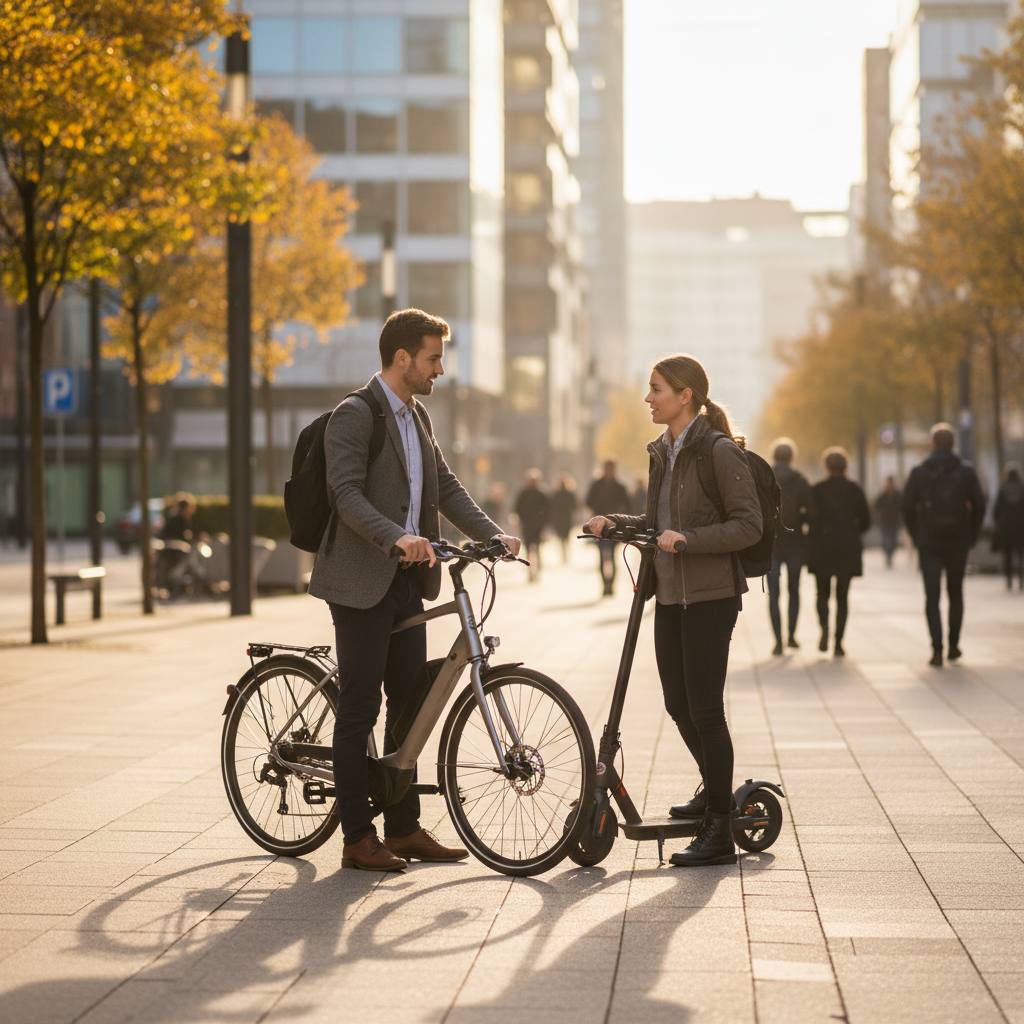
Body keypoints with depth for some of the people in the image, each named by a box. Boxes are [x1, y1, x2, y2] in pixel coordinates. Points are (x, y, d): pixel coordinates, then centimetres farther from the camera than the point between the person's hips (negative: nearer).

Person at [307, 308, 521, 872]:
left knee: (409, 704, 11)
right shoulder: (354, 415, -12)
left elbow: (447, 488, 16)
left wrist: (493, 535, 3)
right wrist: (396, 537, -37)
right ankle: (358, 837, 3)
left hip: (406, 581, 9)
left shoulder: (416, 417, 16)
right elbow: (347, 493, -22)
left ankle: (404, 828, 19)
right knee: (359, 709, -3)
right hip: (361, 582, -9)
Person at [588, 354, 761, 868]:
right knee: (677, 704, 13)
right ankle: (714, 788, 37)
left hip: (709, 595, -8)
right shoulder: (662, 452, 12)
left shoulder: (720, 452, -12)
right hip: (669, 594, 8)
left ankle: (720, 832, 2)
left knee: (704, 707, -6)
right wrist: (614, 521, 3)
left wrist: (687, 538, -25)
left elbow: (748, 524, -16)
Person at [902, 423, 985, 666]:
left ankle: (937, 650, -12)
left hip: (929, 543, -1)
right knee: (955, 593, 17)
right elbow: (979, 506, -2)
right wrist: (971, 536, 9)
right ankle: (953, 646, 21)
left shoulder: (918, 472, -3)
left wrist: (916, 536, 10)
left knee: (932, 596, -1)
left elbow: (907, 508, -2)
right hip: (958, 544, 1)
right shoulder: (966, 471, -1)